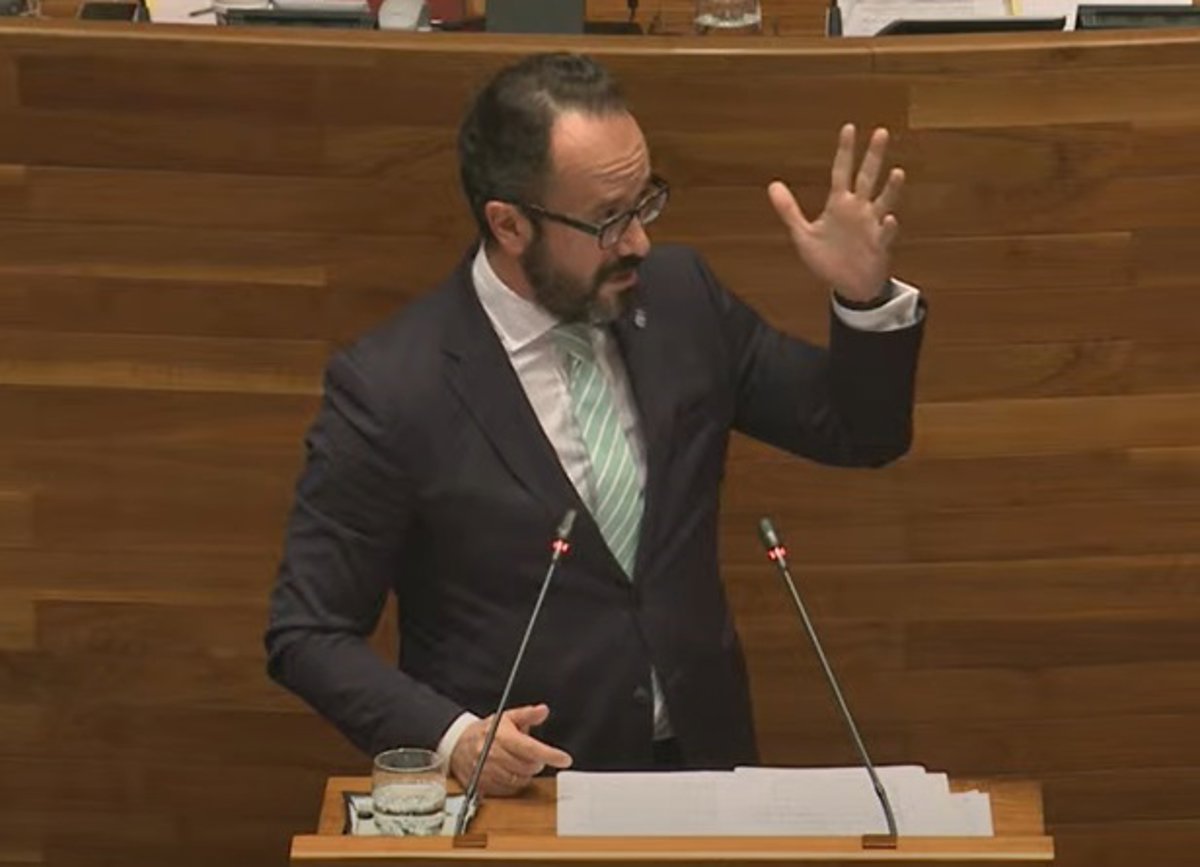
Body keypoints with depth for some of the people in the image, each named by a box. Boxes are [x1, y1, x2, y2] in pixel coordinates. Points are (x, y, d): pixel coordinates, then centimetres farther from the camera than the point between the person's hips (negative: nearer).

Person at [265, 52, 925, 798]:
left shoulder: (678, 297, 2)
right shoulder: (390, 389, -11)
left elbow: (861, 433, 12)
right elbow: (309, 634, -5)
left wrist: (863, 296, -7)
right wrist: (452, 736, -20)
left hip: (699, 769, 4)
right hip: (521, 790, -3)